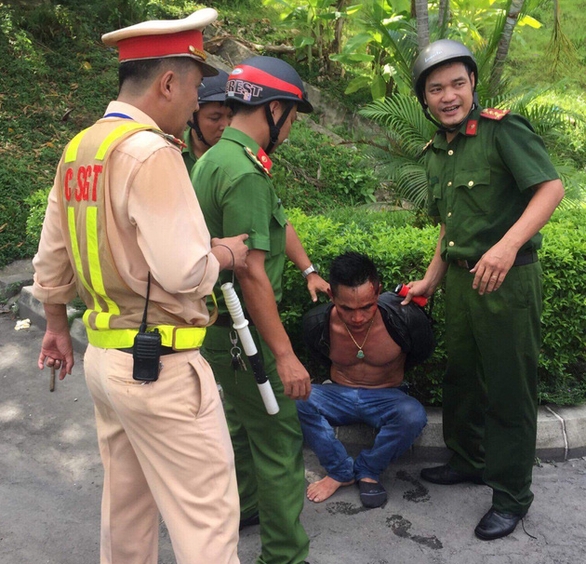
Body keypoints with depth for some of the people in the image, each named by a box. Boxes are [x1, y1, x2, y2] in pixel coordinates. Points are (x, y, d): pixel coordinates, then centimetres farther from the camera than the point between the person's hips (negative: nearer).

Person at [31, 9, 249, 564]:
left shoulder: (77, 149, 9)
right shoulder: (152, 151, -18)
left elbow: (51, 258, 16)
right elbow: (183, 271, -24)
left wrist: (56, 324, 28)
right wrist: (225, 253, -4)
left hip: (104, 354, 9)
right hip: (160, 366, -9)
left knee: (126, 502, 22)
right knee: (206, 513, 3)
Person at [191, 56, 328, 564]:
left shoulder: (218, 157, 9)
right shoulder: (244, 172, -24)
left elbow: (276, 223, 21)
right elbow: (252, 274, -28)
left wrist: (308, 269, 29)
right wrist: (284, 355, -24)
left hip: (224, 325, 11)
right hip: (242, 329, -11)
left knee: (244, 418, 27)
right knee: (279, 439, 0)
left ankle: (246, 505, 47)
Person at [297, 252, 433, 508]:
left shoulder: (404, 318, -23)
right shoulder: (316, 323, -17)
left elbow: (421, 355, 1)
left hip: (387, 398, -1)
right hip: (339, 395, 1)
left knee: (413, 415, -35)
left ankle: (367, 470, -7)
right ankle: (341, 471, -9)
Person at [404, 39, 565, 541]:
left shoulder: (502, 129, -11)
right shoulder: (436, 154, 12)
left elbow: (552, 188, -20)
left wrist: (508, 245, -31)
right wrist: (430, 282, 21)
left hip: (507, 280, -8)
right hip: (460, 279, 8)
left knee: (509, 388, 3)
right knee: (462, 377, 20)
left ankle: (512, 494, 20)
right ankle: (468, 460, 42)